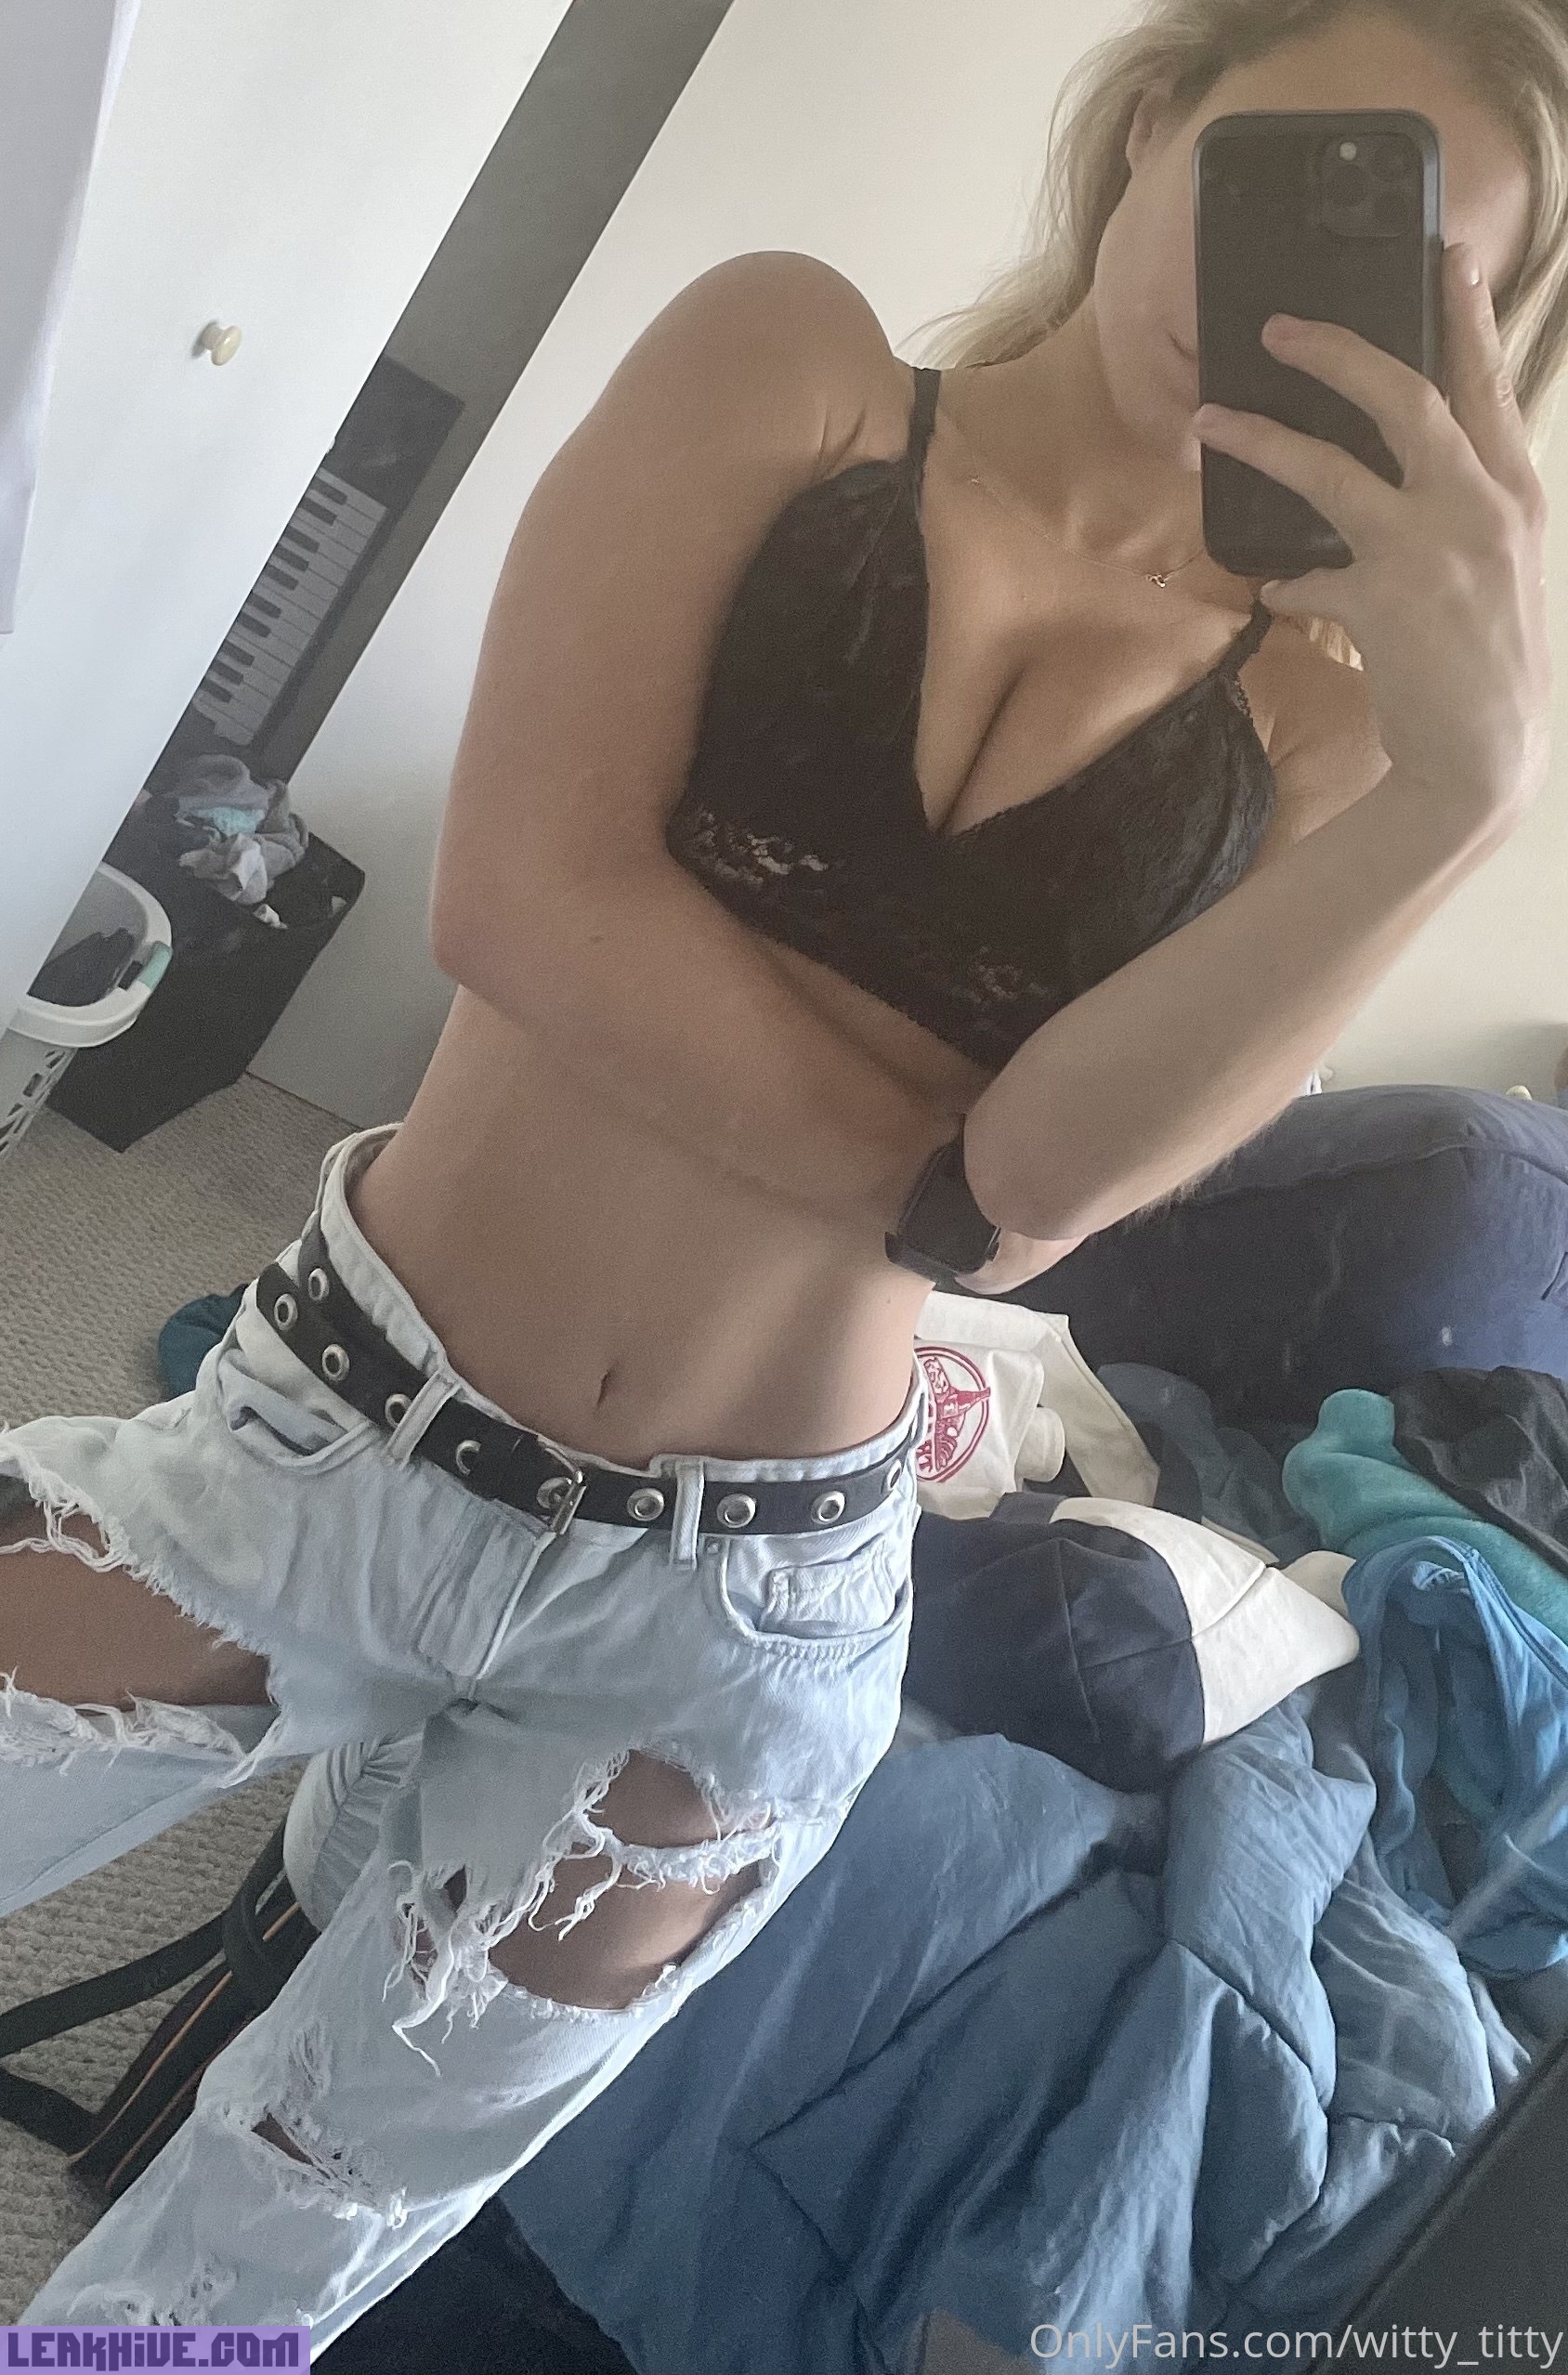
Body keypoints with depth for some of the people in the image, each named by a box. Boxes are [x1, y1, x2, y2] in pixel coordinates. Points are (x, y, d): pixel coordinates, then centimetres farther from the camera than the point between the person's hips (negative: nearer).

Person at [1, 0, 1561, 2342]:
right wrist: (947, 1182, -15)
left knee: (263, 2259, 24)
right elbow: (527, 891, -16)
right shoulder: (791, 359, -3)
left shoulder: (1321, 711, -1)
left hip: (742, 1612, 2)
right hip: (343, 1432, -1)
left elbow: (1052, 1167, -17)